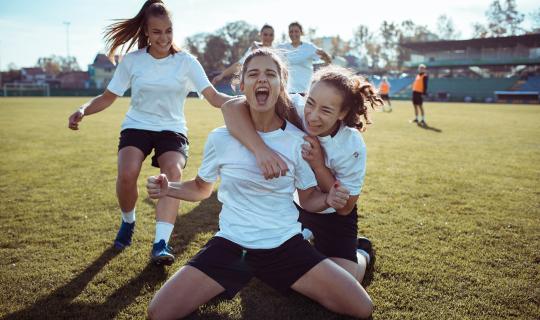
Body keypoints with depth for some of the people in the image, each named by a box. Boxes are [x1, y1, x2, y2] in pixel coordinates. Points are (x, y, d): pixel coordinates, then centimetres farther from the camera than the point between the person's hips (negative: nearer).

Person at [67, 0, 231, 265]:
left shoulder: (186, 61, -3)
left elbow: (214, 97, -11)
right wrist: (83, 110, -14)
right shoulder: (132, 60, -1)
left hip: (172, 129, 0)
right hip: (137, 126, 1)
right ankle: (127, 221, 8)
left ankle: (161, 244, -30)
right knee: (127, 174, -25)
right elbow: (108, 97, 4)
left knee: (173, 172, -30)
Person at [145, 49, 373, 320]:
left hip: (285, 244, 0)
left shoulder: (298, 140, -7)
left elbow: (308, 198, 3)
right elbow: (202, 189, 9)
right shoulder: (221, 138, -7)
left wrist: (329, 199, -20)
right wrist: (168, 188, -11)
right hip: (231, 244, 0)